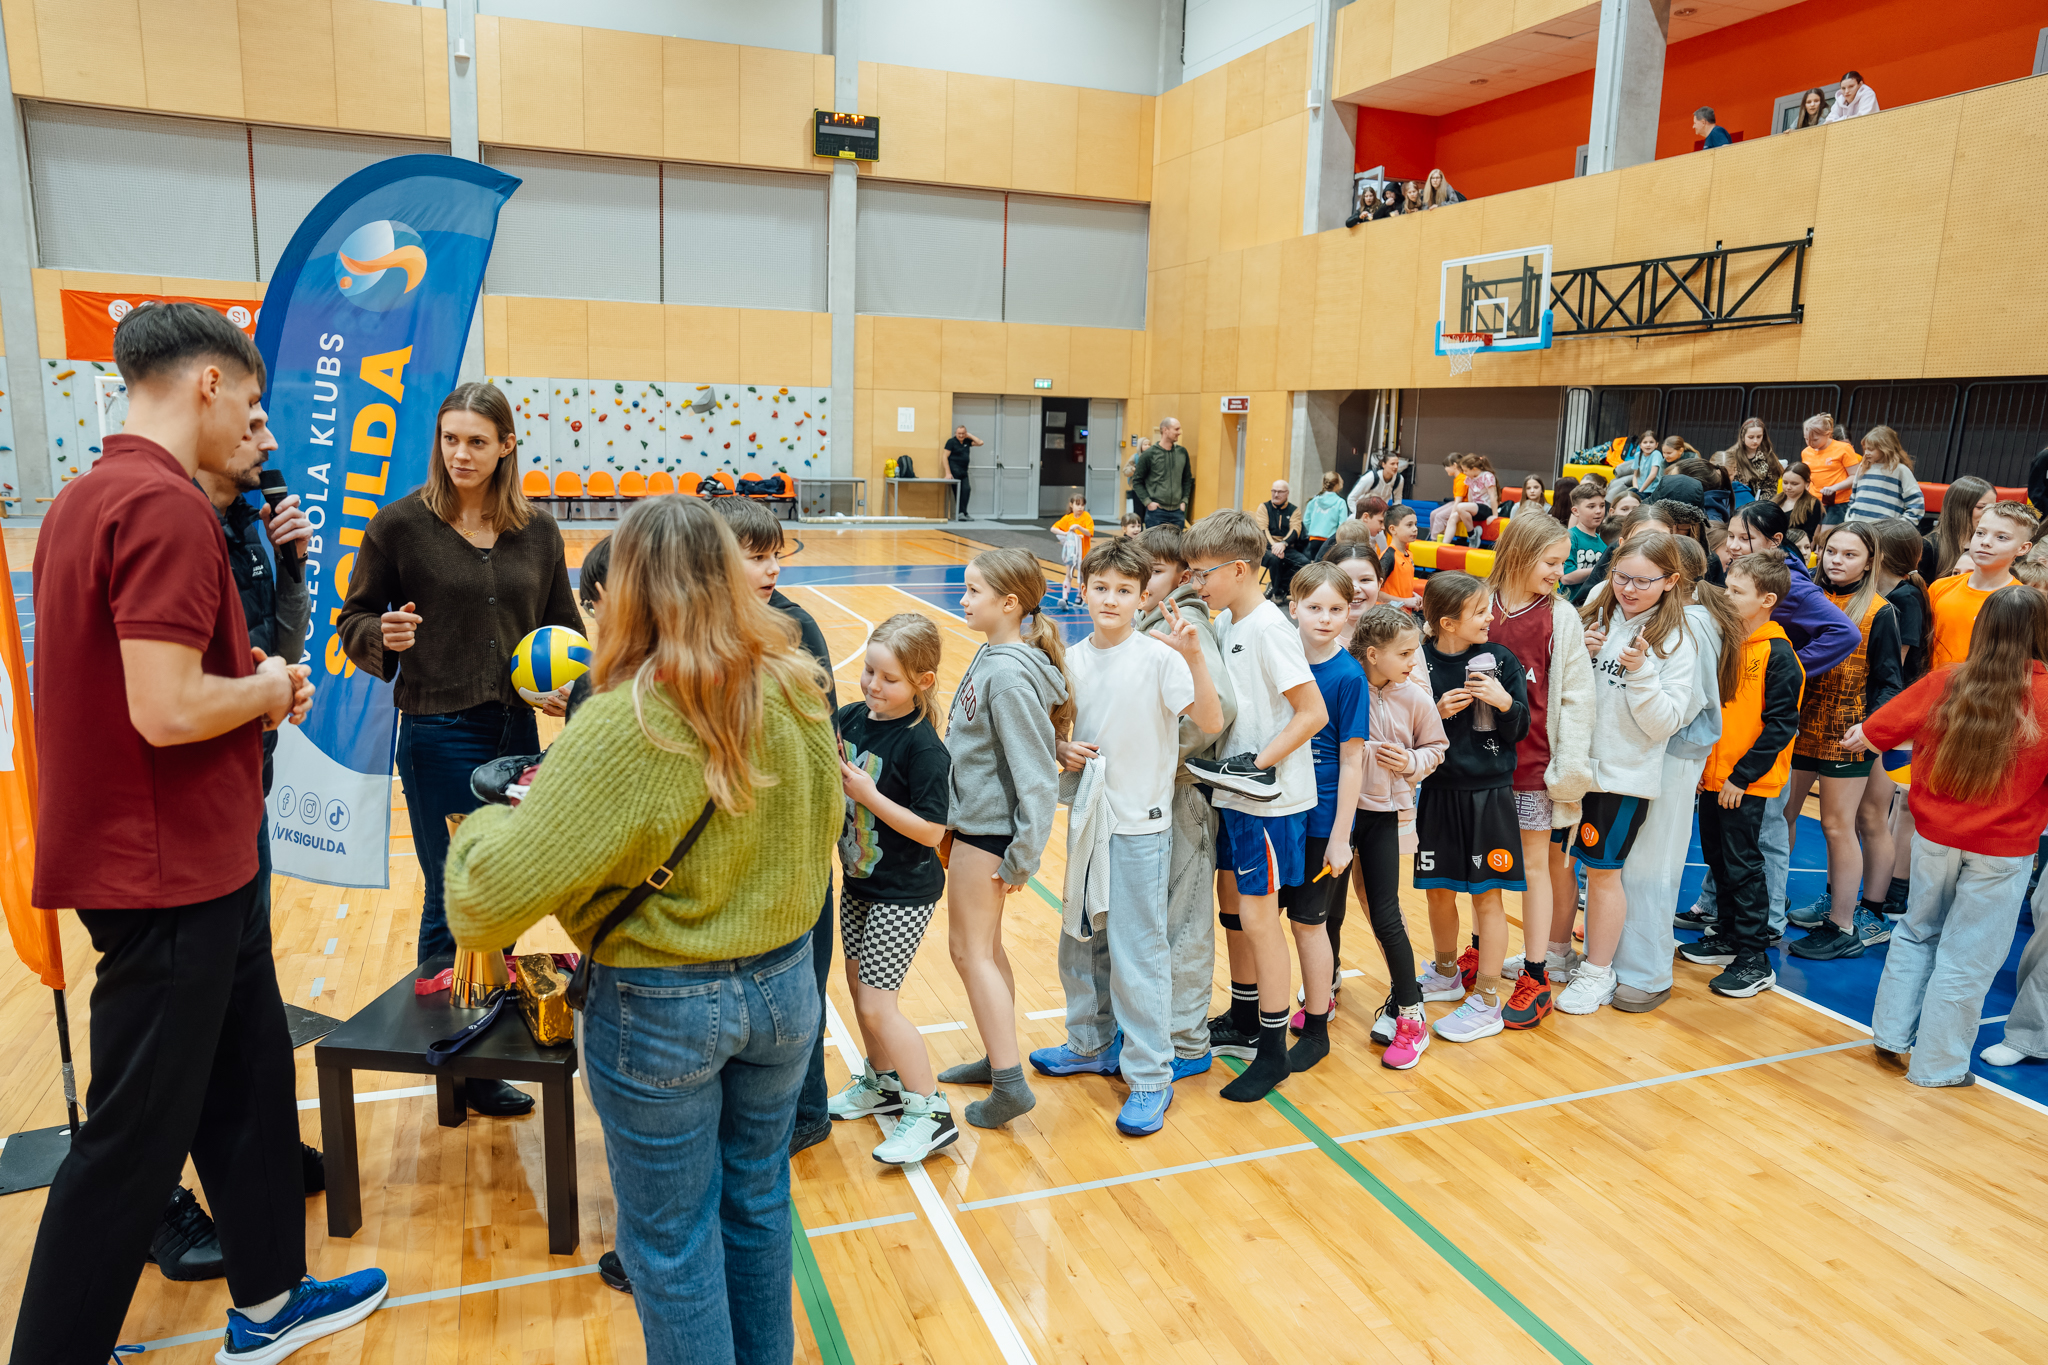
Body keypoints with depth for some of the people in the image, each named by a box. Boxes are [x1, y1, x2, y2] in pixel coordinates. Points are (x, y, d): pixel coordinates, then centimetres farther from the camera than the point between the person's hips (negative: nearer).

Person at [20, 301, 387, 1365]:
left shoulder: (90, 497, 11)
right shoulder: (166, 507, -21)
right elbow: (168, 709, -28)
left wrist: (259, 683, 7)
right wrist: (269, 689, -9)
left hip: (199, 859, 10)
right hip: (166, 875, -10)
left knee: (250, 1076, 20)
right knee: (136, 1137, 4)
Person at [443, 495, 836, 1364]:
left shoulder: (627, 724, -25)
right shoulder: (797, 690, -7)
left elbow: (503, 885, -25)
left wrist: (487, 824, -5)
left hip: (661, 1008, -6)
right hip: (783, 982, 6)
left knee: (672, 1240, 16)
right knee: (758, 1204, 25)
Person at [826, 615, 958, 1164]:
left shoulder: (923, 747, -22)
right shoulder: (851, 717, -2)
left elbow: (930, 831, -22)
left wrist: (870, 795, -26)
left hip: (903, 894, -8)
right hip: (858, 880, 8)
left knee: (877, 1004, -4)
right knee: (859, 985, 19)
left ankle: (930, 1112, 11)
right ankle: (883, 1083, 40)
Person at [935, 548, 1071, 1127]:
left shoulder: (1010, 675, -24)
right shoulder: (990, 655, 5)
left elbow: (1035, 772, -24)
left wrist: (1023, 856, -19)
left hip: (990, 827, -9)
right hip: (976, 817, 9)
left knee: (971, 950, 1)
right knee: (983, 945, 19)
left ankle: (1010, 1084, 10)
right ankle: (999, 1057, 33)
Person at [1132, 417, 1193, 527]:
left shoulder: (1182, 452, 8)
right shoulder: (1149, 454, -4)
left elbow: (1187, 479, 18)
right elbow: (1137, 481, 0)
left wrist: (1184, 501, 8)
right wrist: (1148, 502, -9)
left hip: (1177, 511, 4)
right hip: (1156, 512, -4)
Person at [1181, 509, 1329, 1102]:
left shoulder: (1269, 629, -19)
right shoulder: (1228, 624, 7)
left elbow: (1313, 712, -20)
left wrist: (1261, 762, -22)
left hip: (1270, 803, -9)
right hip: (1233, 795, 9)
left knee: (1258, 917, 0)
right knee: (1231, 906, 18)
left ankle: (1272, 1050, 14)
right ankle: (1242, 1022, 35)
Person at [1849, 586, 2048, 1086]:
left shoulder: (1945, 682, -8)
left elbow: (1872, 734, 2)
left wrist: (1860, 736, 23)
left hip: (1934, 834, 2)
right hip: (2003, 848, -2)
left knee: (1918, 932, 22)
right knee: (1968, 955, 9)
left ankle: (1891, 1035, 25)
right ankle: (1937, 1064, 20)